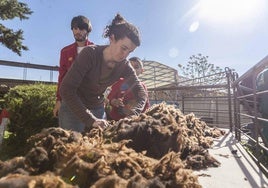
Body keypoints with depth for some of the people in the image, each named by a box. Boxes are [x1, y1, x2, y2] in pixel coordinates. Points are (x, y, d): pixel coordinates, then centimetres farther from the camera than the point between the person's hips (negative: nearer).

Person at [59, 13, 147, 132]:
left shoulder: (124, 66, -10)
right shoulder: (90, 54, -23)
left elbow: (141, 93, -10)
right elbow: (66, 89, -28)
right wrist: (91, 120, -35)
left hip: (98, 109, 4)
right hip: (73, 108, -4)